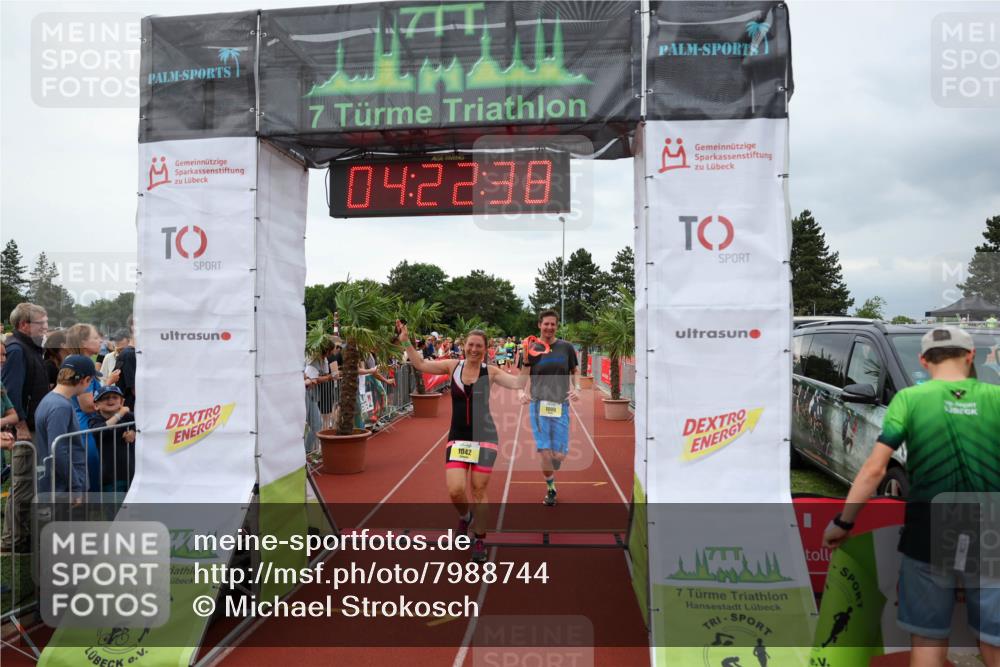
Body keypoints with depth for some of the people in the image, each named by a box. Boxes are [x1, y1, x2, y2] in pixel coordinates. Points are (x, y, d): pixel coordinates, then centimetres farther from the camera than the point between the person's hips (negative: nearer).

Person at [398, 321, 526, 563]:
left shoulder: (490, 371, -3)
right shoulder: (453, 366, 2)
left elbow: (518, 383, -14)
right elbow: (421, 365, 0)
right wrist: (406, 342, -6)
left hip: (484, 437, -1)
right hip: (457, 438, 1)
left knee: (478, 492, 3)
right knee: (455, 490, -9)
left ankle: (480, 541, 21)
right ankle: (465, 516, 27)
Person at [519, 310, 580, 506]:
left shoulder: (566, 347, 5)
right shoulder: (532, 348, 2)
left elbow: (575, 371, 14)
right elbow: (523, 376, 6)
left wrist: (576, 388, -4)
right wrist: (522, 392, -13)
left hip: (561, 406, 1)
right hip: (539, 405, -1)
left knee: (560, 455, 0)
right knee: (545, 453, -6)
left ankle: (550, 475, 35)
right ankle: (550, 488, 20)